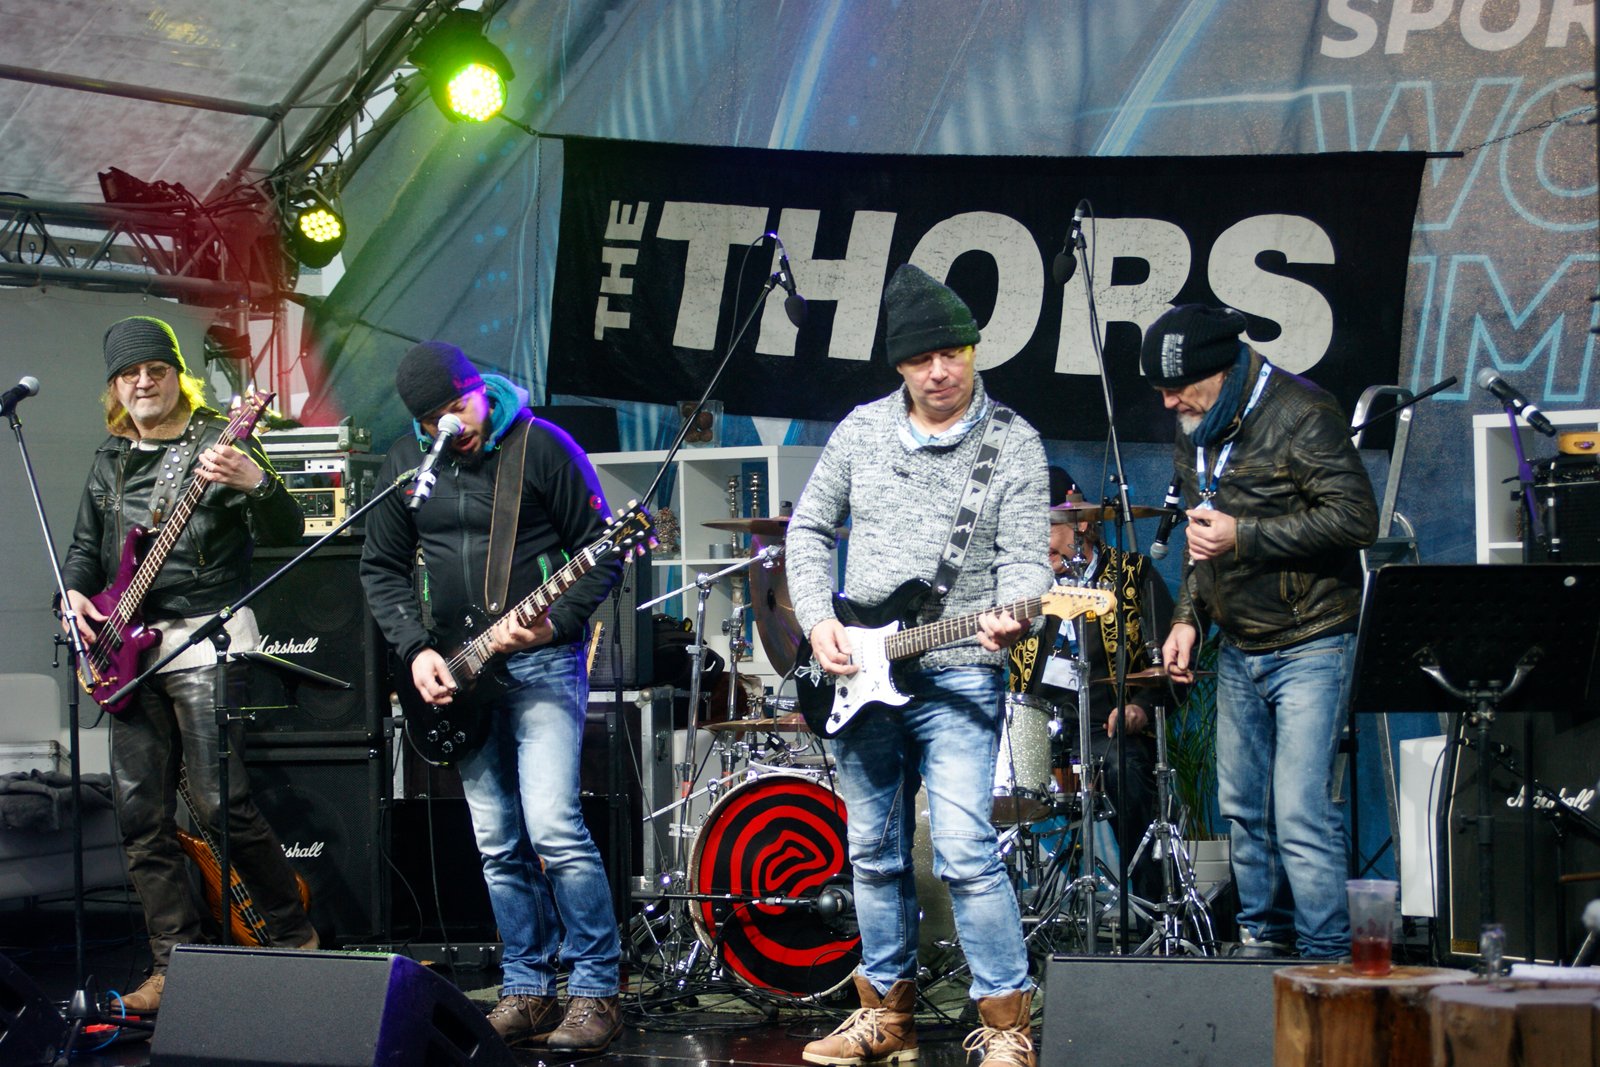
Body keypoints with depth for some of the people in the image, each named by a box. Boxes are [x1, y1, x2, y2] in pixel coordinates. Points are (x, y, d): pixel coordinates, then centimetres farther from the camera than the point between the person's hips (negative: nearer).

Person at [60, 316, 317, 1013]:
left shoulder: (219, 445, -2)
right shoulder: (109, 462, 17)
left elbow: (286, 533, -12)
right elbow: (85, 547, 26)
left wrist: (257, 485, -32)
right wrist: (75, 594, 5)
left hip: (206, 638, -6)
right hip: (130, 646, 6)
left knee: (218, 802, -13)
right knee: (141, 816, 3)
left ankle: (294, 936, 2)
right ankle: (174, 967, 10)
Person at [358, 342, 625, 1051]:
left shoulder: (542, 447, -8)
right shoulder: (404, 463, 6)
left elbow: (602, 554, -6)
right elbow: (382, 568, 11)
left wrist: (552, 623, -19)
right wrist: (416, 650, -2)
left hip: (543, 662, -5)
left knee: (554, 827, -15)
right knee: (498, 846, 7)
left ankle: (596, 993, -8)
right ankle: (527, 992, 16)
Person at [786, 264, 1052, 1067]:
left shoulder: (1013, 445, -4)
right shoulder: (862, 430, 7)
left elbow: (1024, 559, -9)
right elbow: (809, 530, 13)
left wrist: (1008, 616, -31)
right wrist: (818, 620, -1)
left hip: (958, 677, -5)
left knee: (965, 853, -14)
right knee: (874, 853, 12)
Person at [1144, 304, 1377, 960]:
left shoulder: (1300, 415, -15)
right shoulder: (1195, 430, 10)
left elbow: (1356, 519, -21)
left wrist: (1242, 535, -21)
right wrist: (1188, 615, 10)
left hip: (1310, 643, -8)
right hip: (1238, 649, 8)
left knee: (1301, 813, -13)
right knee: (1242, 807, 11)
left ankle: (1325, 961, -7)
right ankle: (1262, 938, 23)